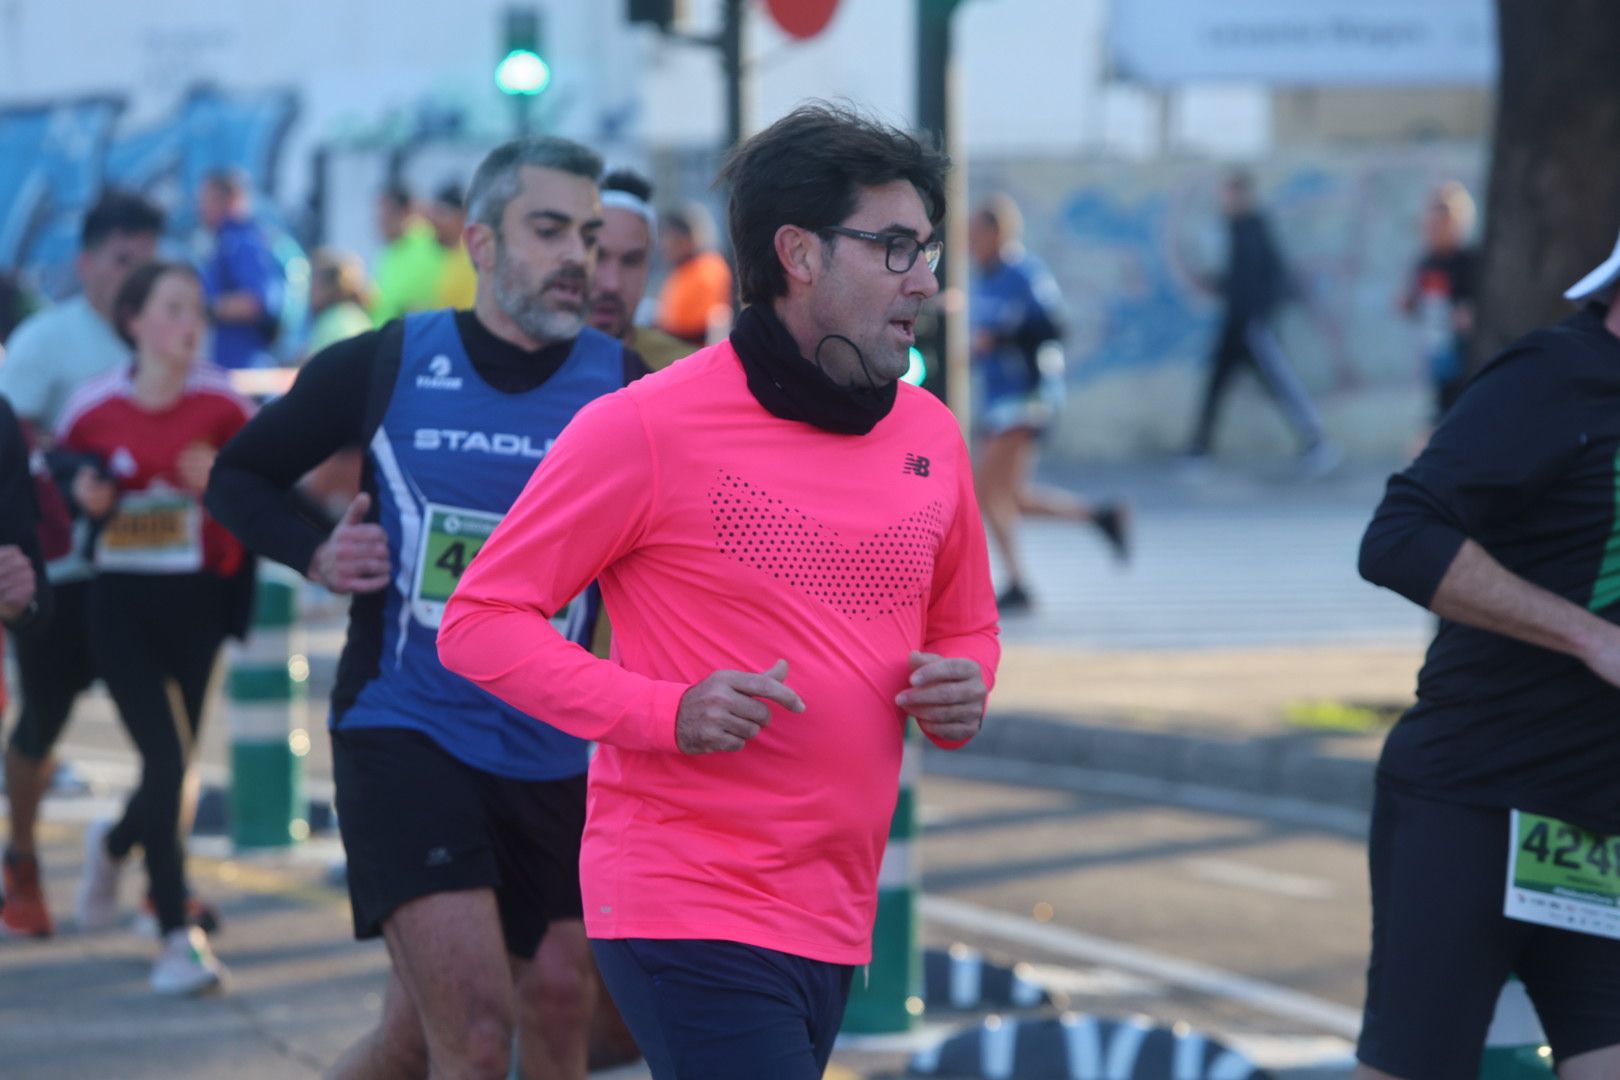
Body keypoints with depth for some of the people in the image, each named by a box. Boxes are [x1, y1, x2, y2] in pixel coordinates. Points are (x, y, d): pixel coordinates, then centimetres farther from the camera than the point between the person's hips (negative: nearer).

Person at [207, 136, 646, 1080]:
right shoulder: (384, 365, -1)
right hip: (403, 734, -3)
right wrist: (317, 554, -6)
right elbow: (239, 477, 11)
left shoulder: (627, 390, 0)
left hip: (553, 755, 3)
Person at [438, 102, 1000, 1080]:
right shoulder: (647, 428, -9)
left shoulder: (932, 433, 11)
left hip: (835, 919, 7)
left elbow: (966, 625, 26)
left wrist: (962, 692, 1)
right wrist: (665, 711, -19)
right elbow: (481, 620, -7)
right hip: (688, 912, -7)